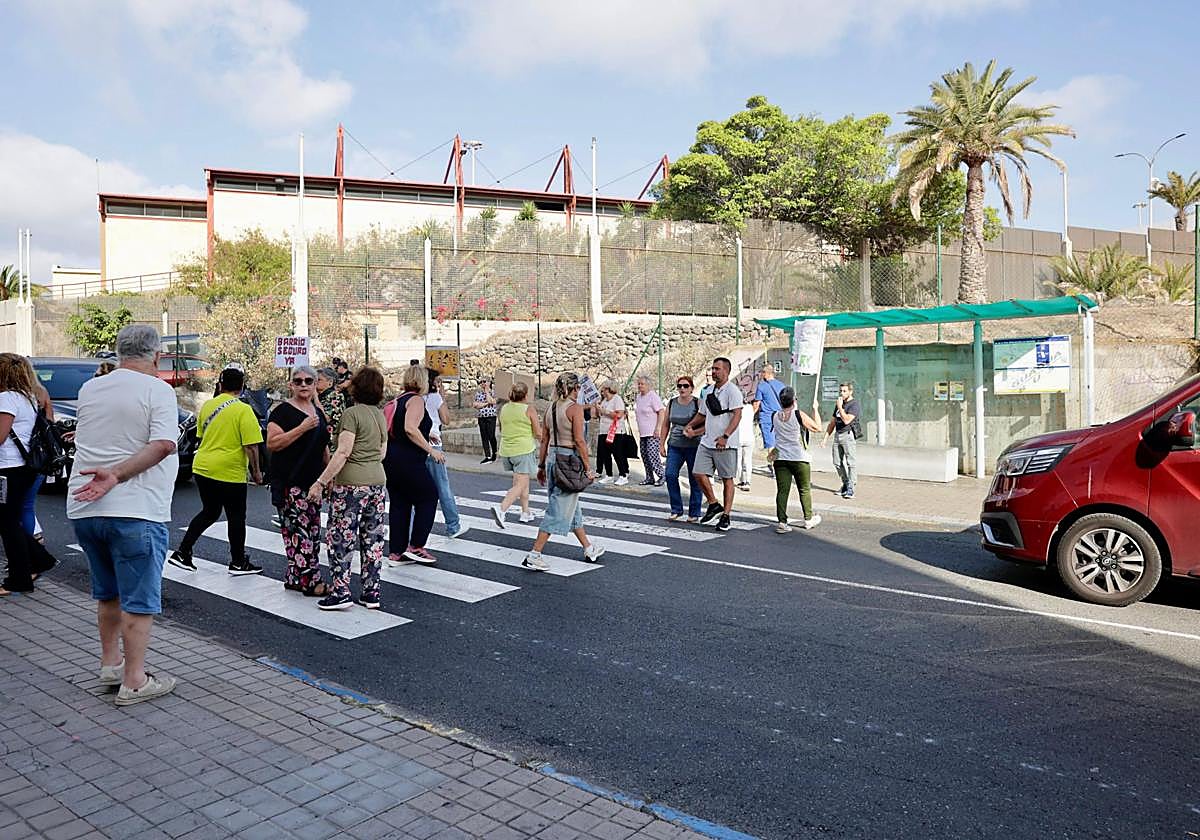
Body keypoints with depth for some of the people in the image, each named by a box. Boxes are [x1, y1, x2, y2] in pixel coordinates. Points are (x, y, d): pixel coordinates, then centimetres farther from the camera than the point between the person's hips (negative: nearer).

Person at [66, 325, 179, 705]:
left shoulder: (89, 389, 9)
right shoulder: (158, 390, -9)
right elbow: (163, 445, -22)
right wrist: (117, 475, -21)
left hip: (84, 509, 7)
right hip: (135, 512, -7)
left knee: (107, 592, 22)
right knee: (139, 600, 2)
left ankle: (110, 664, 32)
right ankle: (134, 682, 6)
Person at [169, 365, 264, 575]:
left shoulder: (207, 406, 6)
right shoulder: (243, 410, -13)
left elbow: (201, 437, 17)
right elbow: (250, 446, -15)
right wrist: (256, 471, -5)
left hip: (202, 468, 6)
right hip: (230, 472, -6)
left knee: (209, 511, 21)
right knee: (236, 517, 7)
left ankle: (182, 552, 17)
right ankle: (238, 562, 17)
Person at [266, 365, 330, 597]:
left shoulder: (318, 412, 16)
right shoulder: (282, 411, -6)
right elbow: (272, 444, -17)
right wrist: (302, 428, -22)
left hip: (313, 481, 8)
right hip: (290, 483, -8)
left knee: (313, 529, 8)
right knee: (299, 529, -11)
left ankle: (294, 578, 17)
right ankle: (310, 580, -9)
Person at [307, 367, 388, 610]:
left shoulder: (351, 413, -11)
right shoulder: (381, 415, 11)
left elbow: (343, 452, -18)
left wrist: (321, 482, -16)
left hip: (351, 483, -7)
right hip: (378, 481, 7)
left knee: (340, 537, 2)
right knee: (373, 538, 10)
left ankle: (340, 592, 3)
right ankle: (371, 593, 15)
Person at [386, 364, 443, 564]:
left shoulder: (398, 400, 16)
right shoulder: (416, 400, -10)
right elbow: (410, 429, -25)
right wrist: (430, 449, -19)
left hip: (390, 459, 9)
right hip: (407, 461, -8)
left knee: (399, 503, 12)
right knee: (429, 497, 5)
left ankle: (396, 552, 15)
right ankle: (416, 547, 5)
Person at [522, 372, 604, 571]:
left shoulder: (551, 408, 9)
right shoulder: (575, 408, -12)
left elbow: (544, 440, 11)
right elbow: (579, 441, -16)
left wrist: (541, 466, 17)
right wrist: (587, 468, -11)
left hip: (552, 457, 8)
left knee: (573, 507, 18)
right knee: (559, 511, -3)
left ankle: (589, 549, 31)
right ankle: (534, 555, -4)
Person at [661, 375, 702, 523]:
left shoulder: (698, 403, -2)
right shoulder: (671, 403, 10)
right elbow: (666, 425, 16)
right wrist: (662, 443, 12)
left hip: (693, 446, -3)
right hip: (674, 446, 4)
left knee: (694, 480, 0)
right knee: (670, 475, -8)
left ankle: (694, 513, 11)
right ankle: (676, 510, 6)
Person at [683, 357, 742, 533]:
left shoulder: (732, 390, -8)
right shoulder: (709, 391, 16)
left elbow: (737, 415, -19)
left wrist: (725, 436, -27)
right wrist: (690, 427, 24)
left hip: (725, 444, -7)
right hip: (707, 442, 7)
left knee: (727, 479, 2)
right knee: (699, 473, -2)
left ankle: (725, 516, 9)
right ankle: (714, 505, 16)